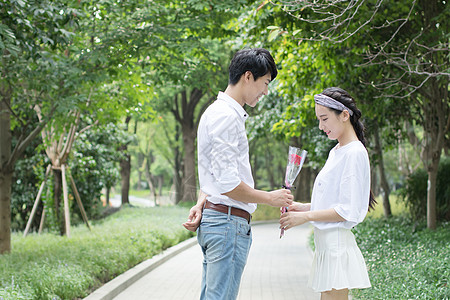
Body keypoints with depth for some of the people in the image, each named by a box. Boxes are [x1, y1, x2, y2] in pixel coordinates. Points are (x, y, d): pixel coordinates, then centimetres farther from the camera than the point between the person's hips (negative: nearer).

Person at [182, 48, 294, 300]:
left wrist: (202, 203, 2)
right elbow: (228, 184, -20)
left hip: (214, 218, 10)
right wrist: (270, 198, -7)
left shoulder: (220, 113, 20)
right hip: (229, 222, -10)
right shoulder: (225, 116, -14)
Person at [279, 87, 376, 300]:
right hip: (325, 243, 9)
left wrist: (306, 216, -15)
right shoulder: (336, 152, 17)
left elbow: (349, 210, -17)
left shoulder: (354, 153, -12)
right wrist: (305, 207, 8)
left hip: (337, 243, -9)